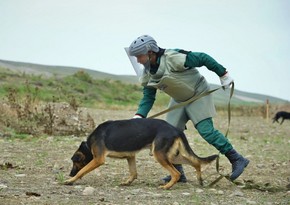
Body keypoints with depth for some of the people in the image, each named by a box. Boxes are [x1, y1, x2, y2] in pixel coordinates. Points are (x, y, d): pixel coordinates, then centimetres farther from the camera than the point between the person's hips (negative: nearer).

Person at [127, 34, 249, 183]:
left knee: (206, 130, -17)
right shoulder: (148, 74, -7)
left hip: (198, 94, -7)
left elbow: (203, 58, -23)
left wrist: (223, 74, -15)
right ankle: (178, 173, 6)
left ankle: (237, 160, -7)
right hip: (179, 100, 7)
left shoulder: (173, 58, -30)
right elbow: (148, 98, -2)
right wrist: (139, 116, -20)